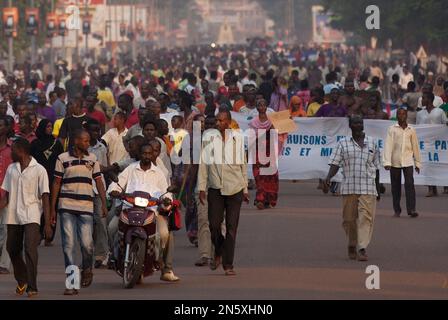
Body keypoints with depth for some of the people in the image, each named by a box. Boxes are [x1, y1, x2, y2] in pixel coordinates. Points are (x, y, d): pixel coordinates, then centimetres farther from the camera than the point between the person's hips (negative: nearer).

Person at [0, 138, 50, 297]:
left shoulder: (39, 170, -2)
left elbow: (45, 197, -4)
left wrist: (47, 223, -9)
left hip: (31, 217, -5)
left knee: (30, 248, -18)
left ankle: (32, 287, -16)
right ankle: (22, 281, 32)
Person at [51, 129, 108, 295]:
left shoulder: (92, 159, 11)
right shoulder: (63, 159, 4)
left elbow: (99, 182, 10)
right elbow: (56, 183, 7)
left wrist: (104, 204, 0)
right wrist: (52, 208, 4)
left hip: (86, 207, 1)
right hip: (67, 206, -1)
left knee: (86, 243, -8)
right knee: (68, 244, -4)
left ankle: (87, 269, 22)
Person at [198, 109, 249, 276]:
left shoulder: (237, 139, 6)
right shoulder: (209, 138, 2)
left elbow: (243, 165, 12)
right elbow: (203, 164, 4)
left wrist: (245, 189, 11)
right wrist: (201, 187, -1)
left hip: (235, 189, 0)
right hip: (215, 188, 0)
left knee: (231, 227, -2)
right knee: (214, 224, -3)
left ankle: (228, 264, 2)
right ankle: (218, 253, 25)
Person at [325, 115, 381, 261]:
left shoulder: (372, 143, 12)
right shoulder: (343, 144, 8)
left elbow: (376, 166, 16)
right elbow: (335, 163, 2)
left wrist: (378, 189, 17)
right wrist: (329, 177, -18)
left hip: (368, 188, 0)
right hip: (349, 187, 0)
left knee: (366, 217, -12)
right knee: (349, 219, 4)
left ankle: (362, 248, -17)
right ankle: (352, 246, 24)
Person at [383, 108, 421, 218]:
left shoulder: (411, 130, 9)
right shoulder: (392, 129, 3)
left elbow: (415, 147, 14)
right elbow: (388, 146, -2)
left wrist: (417, 163, 14)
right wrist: (387, 162, -11)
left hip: (408, 161, 0)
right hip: (395, 162, 0)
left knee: (409, 184, -12)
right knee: (395, 186, 4)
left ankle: (411, 210, -16)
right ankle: (397, 210, 13)